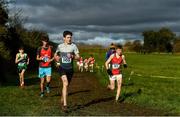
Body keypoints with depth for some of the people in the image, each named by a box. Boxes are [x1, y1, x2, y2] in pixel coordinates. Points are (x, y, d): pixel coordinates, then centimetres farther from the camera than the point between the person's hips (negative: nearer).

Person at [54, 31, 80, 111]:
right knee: (65, 84, -22)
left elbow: (78, 58, -3)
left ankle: (62, 100, 40)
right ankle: (64, 104, -22)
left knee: (66, 85, 15)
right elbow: (55, 54, 20)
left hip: (70, 68, 2)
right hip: (62, 68, -2)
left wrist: (72, 56, -22)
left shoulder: (73, 46, -2)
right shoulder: (60, 46, 1)